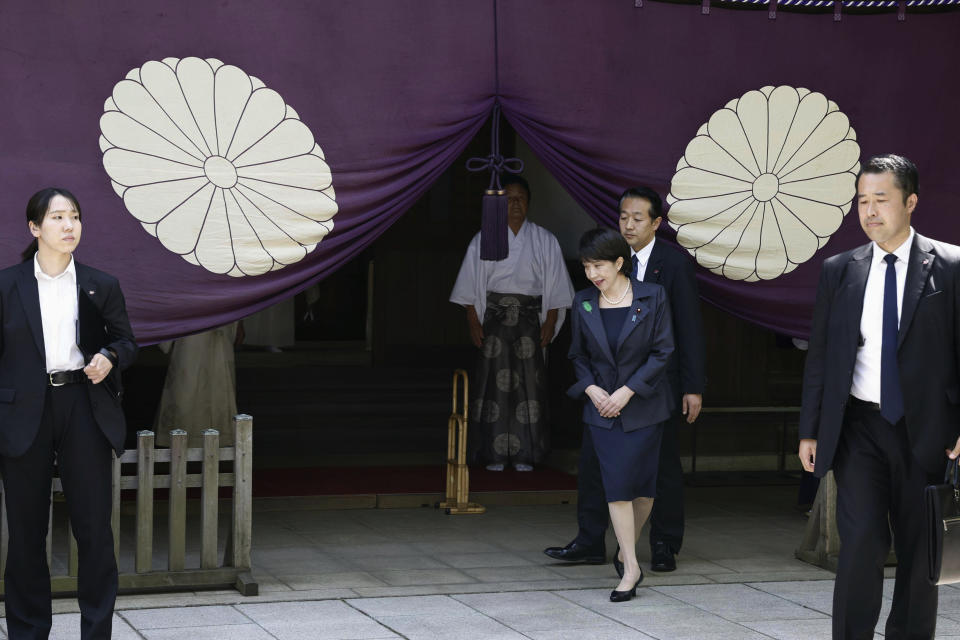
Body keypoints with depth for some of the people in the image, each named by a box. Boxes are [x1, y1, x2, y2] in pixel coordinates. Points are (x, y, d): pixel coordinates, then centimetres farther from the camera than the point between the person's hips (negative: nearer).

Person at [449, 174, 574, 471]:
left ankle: (524, 453, 3)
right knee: (495, 381, -3)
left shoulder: (544, 241, 7)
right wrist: (473, 322, -4)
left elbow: (554, 287, 7)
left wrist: (550, 324, -1)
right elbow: (471, 287, 5)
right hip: (494, 319, 0)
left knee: (528, 383, -3)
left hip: (530, 320, 0)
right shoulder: (483, 240, 5)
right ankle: (494, 453, 3)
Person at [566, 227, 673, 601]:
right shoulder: (583, 304, 4)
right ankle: (631, 567, -3)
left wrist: (626, 391, -12)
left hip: (643, 406, -2)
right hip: (601, 407, 2)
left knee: (642, 485, 3)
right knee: (616, 485, -7)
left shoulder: (652, 298, -5)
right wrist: (591, 389, -7)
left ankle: (628, 548, 27)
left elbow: (662, 351, -6)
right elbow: (577, 355, 12)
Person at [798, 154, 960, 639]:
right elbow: (819, 356, 8)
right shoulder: (839, 271, 5)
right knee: (861, 541, -11)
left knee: (919, 549, 9)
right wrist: (810, 431, 5)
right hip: (859, 427, 1)